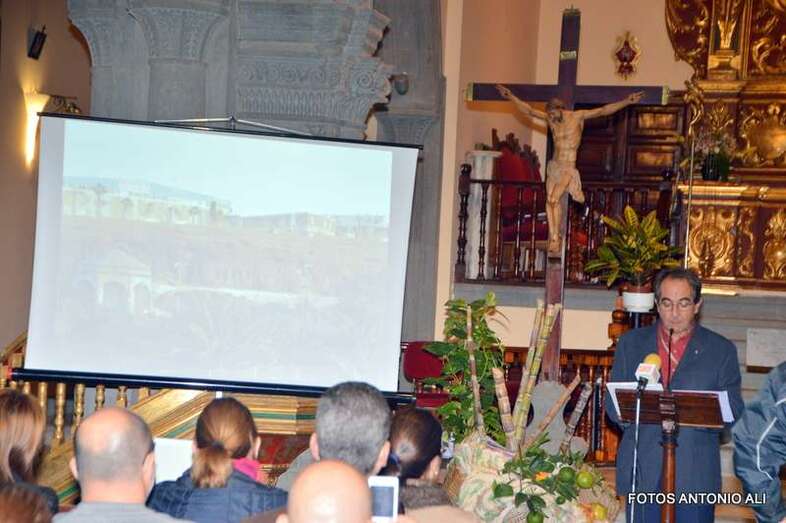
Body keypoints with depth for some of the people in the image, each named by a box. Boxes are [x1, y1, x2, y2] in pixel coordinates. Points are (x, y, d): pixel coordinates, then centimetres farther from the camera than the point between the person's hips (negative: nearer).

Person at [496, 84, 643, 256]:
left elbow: (604, 110, -11)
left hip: (568, 168, -6)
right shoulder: (550, 119, 6)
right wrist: (511, 97, 14)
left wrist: (627, 101, -18)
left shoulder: (577, 116, -6)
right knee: (551, 202, -2)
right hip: (554, 166, 6)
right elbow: (528, 110, 14)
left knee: (554, 199, -20)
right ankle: (555, 240, 0)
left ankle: (555, 240, -14)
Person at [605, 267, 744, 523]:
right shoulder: (631, 343, 13)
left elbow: (733, 412, 4)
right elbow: (612, 405, 10)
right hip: (642, 473, 1)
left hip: (695, 476, -1)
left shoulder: (721, 350, 8)